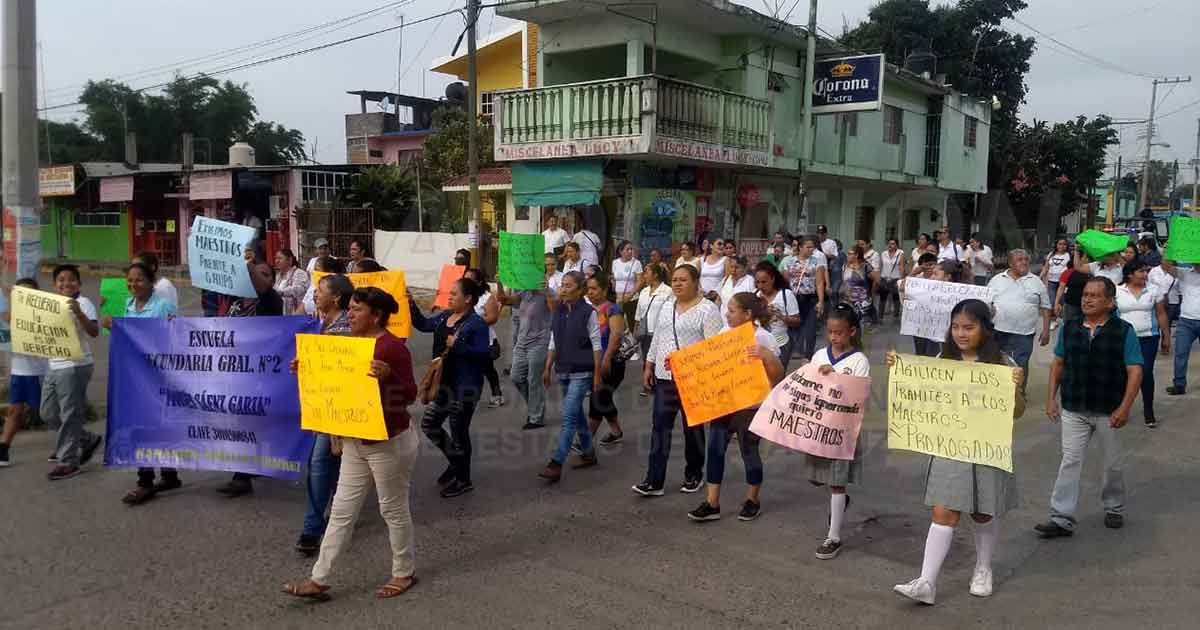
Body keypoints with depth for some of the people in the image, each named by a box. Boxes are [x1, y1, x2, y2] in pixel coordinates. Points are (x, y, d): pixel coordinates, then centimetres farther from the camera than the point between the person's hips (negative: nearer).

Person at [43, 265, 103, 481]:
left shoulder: (83, 303, -8)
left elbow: (94, 331, -20)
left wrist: (79, 313, -34)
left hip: (75, 367, -9)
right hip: (54, 366, 9)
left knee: (69, 415, -4)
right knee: (48, 413, 13)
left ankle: (67, 461, 4)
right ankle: (88, 440, 26)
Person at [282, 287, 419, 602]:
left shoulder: (393, 346, -18)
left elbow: (410, 394, -21)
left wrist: (387, 375, -38)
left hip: (389, 442, -8)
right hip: (355, 441, 9)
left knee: (393, 509, 7)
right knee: (341, 511, 10)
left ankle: (404, 572, 25)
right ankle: (319, 580, 15)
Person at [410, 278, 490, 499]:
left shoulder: (476, 324, -17)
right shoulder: (444, 316, 7)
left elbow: (484, 354, -23)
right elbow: (423, 324, 16)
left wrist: (457, 345, -27)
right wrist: (411, 305, 4)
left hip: (465, 387, -8)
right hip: (445, 383, 9)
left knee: (459, 432, 3)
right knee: (429, 424, 13)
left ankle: (463, 480, 22)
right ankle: (455, 462, 34)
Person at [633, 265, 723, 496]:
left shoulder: (707, 310, -9)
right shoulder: (666, 309, 13)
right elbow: (656, 340, 19)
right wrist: (649, 366, 15)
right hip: (663, 378, 6)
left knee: (693, 428, 8)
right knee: (660, 428, 1)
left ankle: (693, 476, 24)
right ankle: (654, 481, 2)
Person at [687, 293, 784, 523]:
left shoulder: (763, 339, -13)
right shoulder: (725, 332, 3)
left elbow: (778, 376, -13)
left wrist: (767, 356, -30)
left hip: (750, 406, -5)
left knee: (749, 452, 8)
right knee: (715, 449, 4)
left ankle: (752, 500, 29)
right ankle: (712, 504, 12)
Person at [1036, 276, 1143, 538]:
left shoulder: (1124, 331, -7)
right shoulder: (1069, 328, 2)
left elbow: (1135, 371, -9)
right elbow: (1058, 363, 11)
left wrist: (1124, 408, -15)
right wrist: (1051, 398, 5)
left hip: (1109, 412, -2)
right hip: (1073, 409, 2)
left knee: (1114, 463, 15)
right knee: (1070, 461, 0)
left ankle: (1114, 509, 37)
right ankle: (1061, 519, 1)